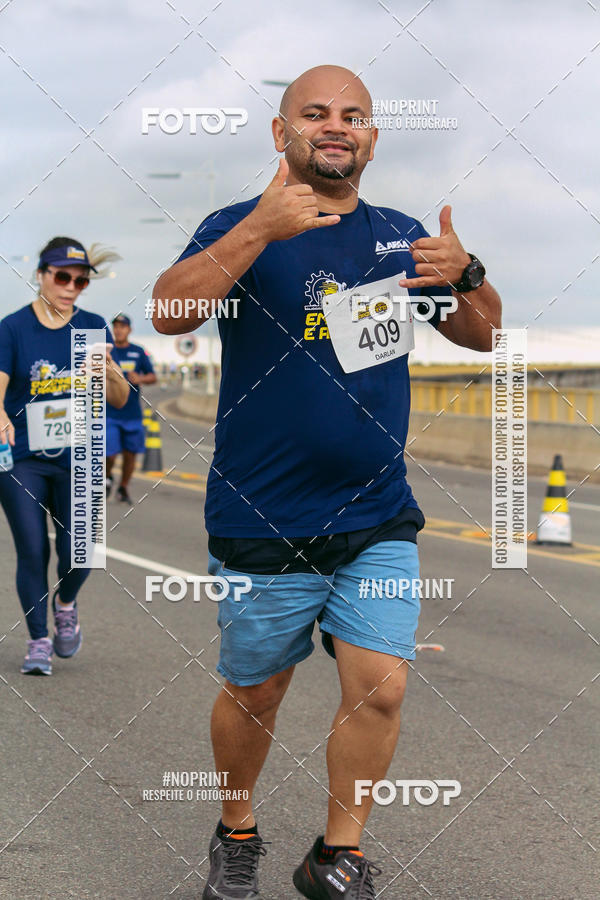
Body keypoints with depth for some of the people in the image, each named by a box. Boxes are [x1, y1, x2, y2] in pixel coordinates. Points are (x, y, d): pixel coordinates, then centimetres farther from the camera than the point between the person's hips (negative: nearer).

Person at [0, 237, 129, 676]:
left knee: (77, 552, -6)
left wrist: (108, 369, -18)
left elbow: (120, 400, 4)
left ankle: (66, 604, 27)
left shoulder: (93, 327, 3)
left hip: (78, 460, 2)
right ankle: (38, 641, 13)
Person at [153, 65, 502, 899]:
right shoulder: (241, 227, -5)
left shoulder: (400, 235, 9)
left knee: (379, 689, -5)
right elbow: (169, 312, -23)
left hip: (379, 521, 3)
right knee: (254, 694, 10)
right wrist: (258, 231, -35)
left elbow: (484, 336, 14)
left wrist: (465, 276, -8)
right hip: (262, 526, -3)